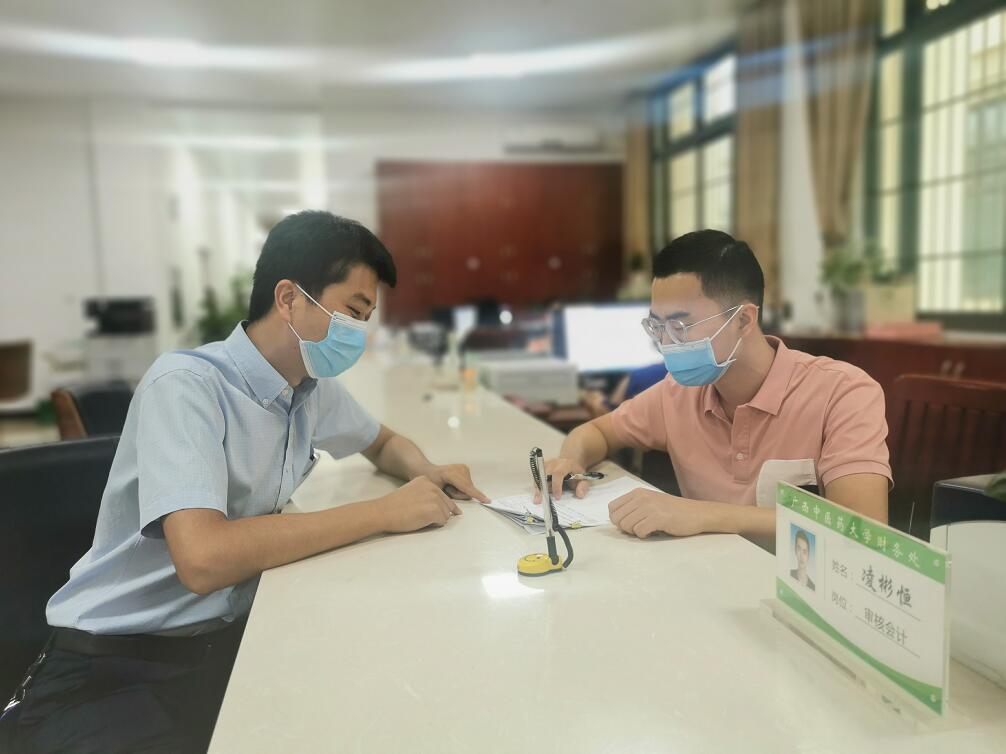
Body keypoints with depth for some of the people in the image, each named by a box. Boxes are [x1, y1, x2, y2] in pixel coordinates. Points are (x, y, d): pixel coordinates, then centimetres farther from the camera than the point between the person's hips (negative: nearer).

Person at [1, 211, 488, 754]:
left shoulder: (312, 386, 2)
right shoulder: (187, 385, -20)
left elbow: (383, 443, 21)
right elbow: (204, 559, -32)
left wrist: (426, 472, -2)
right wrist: (383, 513, -26)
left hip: (234, 633, 6)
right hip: (114, 661, -6)